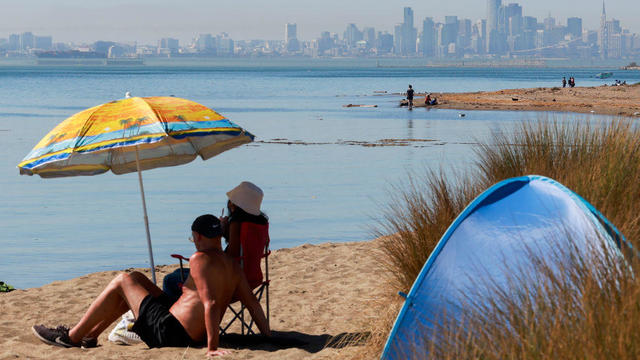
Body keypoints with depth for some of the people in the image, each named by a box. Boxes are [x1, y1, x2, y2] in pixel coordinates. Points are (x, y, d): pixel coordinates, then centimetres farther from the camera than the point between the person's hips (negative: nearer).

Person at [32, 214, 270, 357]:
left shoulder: (200, 260, -18)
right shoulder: (233, 267, 7)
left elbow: (210, 304, -28)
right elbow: (253, 304, 6)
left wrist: (212, 347, -29)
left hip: (168, 332, -9)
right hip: (192, 336, 9)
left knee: (122, 282, 4)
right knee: (136, 278, 23)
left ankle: (73, 337, 12)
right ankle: (91, 334, 29)